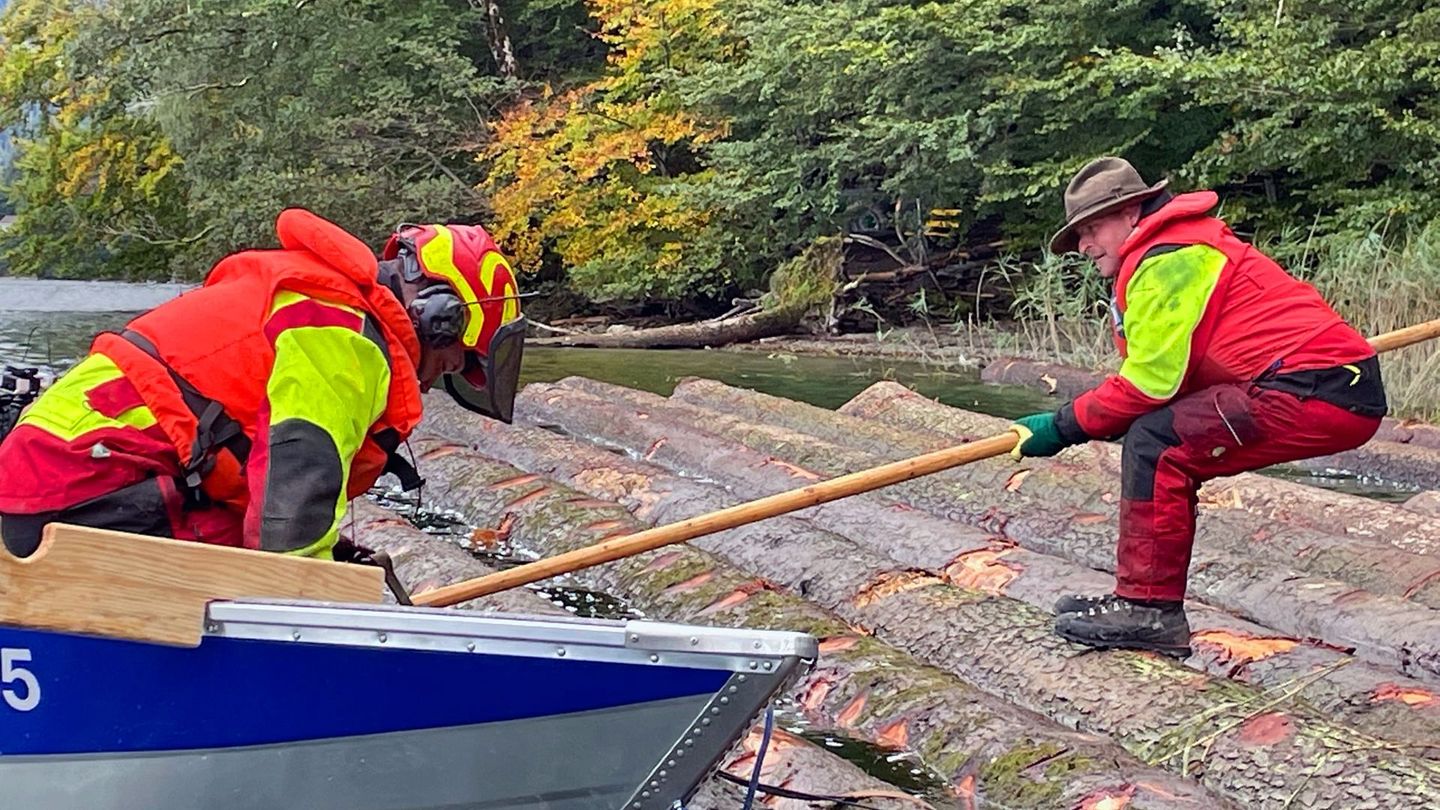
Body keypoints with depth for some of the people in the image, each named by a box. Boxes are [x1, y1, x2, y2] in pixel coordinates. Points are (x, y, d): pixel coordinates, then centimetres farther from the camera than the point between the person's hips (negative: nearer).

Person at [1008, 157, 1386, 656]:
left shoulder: (1166, 261, -10)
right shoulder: (1183, 250, 22)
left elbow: (1152, 382, -13)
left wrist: (1063, 427, -5)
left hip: (1319, 391, -10)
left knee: (1154, 443, -13)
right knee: (1165, 448, 12)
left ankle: (1149, 609, -9)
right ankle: (1142, 599, 15)